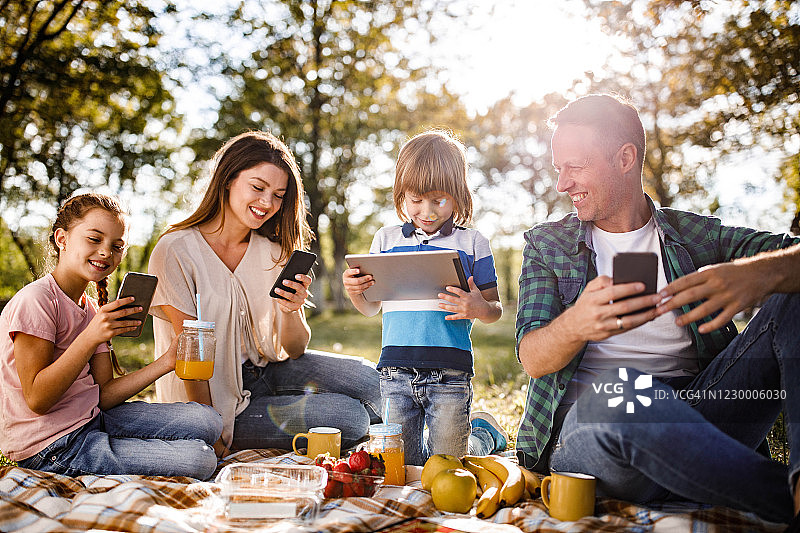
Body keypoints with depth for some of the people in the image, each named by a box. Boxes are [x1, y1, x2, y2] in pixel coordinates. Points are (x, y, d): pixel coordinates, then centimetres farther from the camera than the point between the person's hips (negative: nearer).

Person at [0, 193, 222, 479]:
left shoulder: (93, 311, 11)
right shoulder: (35, 300, -15)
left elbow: (102, 397, 3)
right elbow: (37, 399, -20)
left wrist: (164, 363, -7)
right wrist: (91, 337, -28)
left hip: (94, 419, 8)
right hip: (52, 447, -8)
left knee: (207, 421, -2)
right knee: (199, 460, -18)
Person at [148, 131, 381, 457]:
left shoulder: (274, 253, 1)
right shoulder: (175, 251, -15)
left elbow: (294, 350, -1)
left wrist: (291, 311, -22)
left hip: (265, 370, 5)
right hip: (218, 401, -5)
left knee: (369, 379, -15)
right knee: (348, 417, -21)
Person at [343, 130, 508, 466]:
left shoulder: (471, 243, 1)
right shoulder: (386, 240, 8)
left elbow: (496, 310, 4)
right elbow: (372, 308, 15)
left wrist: (479, 309, -18)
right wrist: (354, 292, -6)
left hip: (449, 373, -3)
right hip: (396, 371, 3)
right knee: (403, 465, 12)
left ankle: (484, 432, 35)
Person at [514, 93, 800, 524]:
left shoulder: (698, 235, 14)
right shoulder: (546, 245, 13)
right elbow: (532, 359, -1)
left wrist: (763, 272, -27)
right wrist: (576, 324, -26)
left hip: (696, 415, 3)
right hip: (586, 422, -2)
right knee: (620, 388, -38)